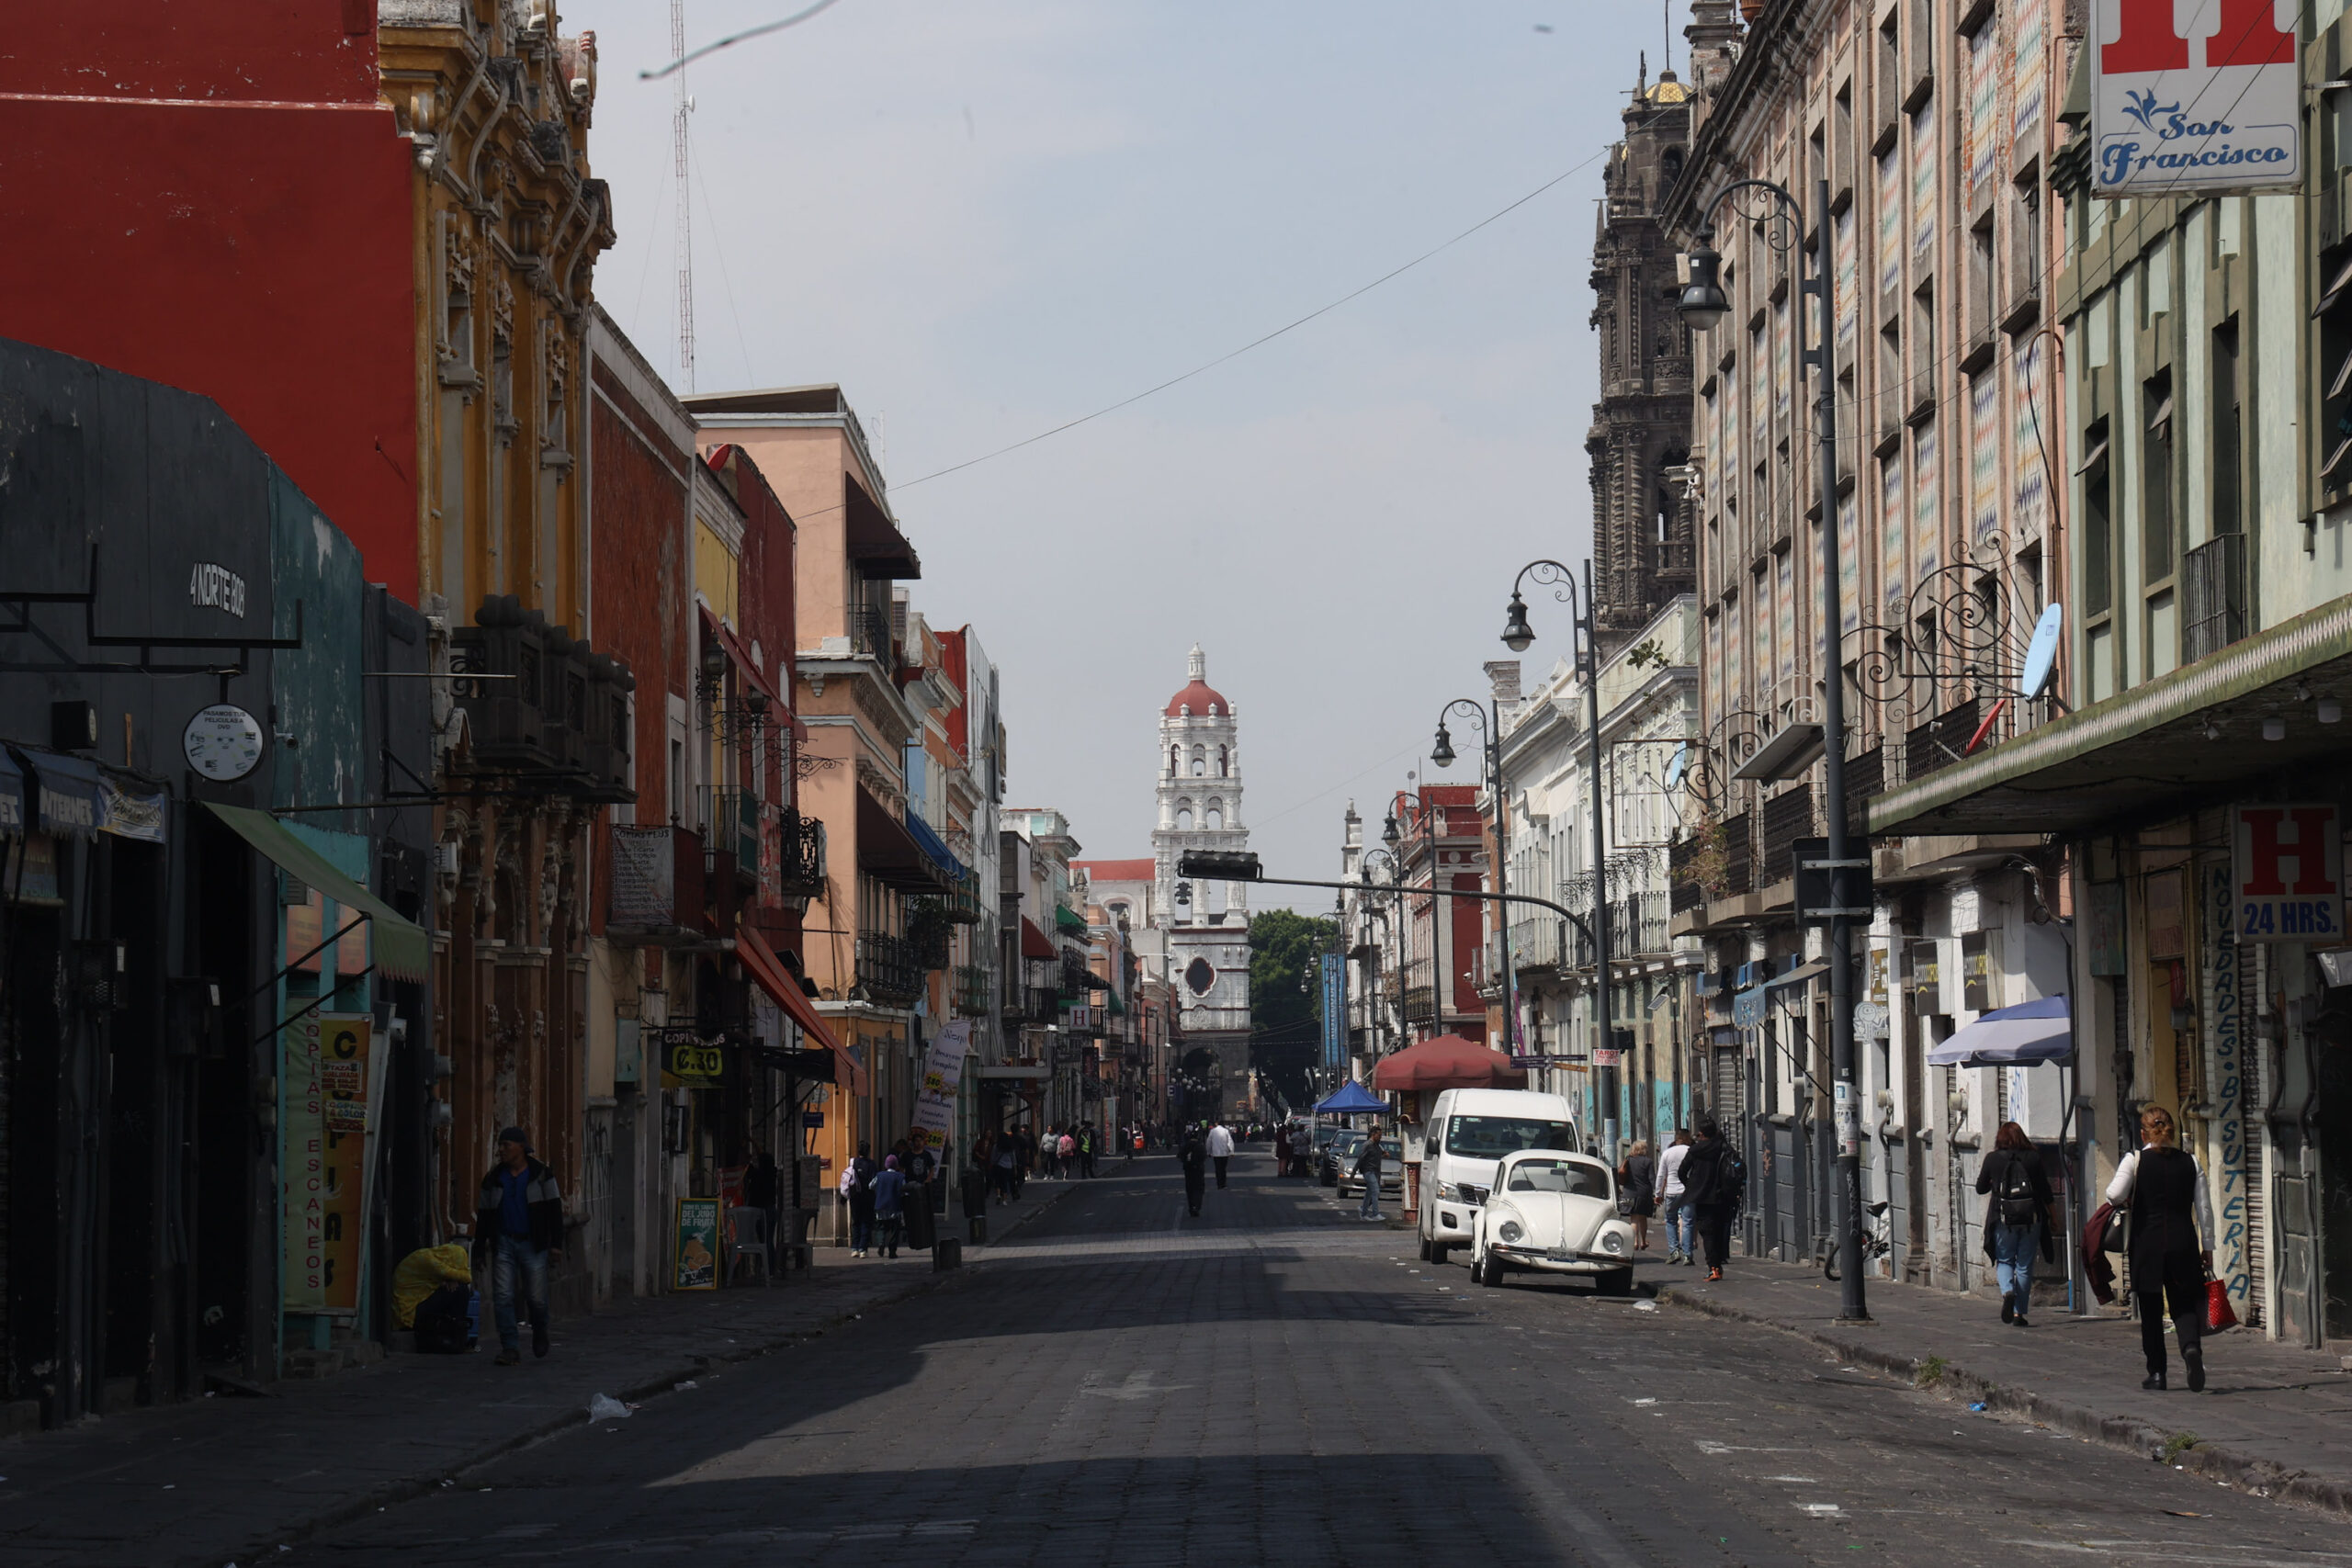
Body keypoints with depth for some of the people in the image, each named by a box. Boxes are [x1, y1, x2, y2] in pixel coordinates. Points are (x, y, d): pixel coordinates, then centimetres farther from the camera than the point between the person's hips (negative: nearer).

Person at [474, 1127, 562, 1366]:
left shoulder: (541, 1175, 1)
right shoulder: (493, 1179, 9)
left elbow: (554, 1209, 2)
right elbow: (484, 1214, 13)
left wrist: (556, 1243, -5)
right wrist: (478, 1247, 10)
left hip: (533, 1245, -2)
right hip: (503, 1244, 2)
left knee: (536, 1298, -1)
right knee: (503, 1297, -8)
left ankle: (540, 1334, 29)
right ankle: (510, 1349, -6)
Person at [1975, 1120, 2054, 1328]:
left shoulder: (1992, 1159, -1)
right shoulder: (2033, 1157, 0)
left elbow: (1980, 1188, 8)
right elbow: (2045, 1190, 3)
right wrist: (2052, 1218, 14)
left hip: (2003, 1217, -1)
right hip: (2031, 1217, 1)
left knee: (2004, 1261, 13)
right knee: (2025, 1266, 8)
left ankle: (2007, 1291, -17)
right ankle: (2019, 1313, 6)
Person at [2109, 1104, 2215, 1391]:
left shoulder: (2135, 1160, -5)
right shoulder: (2190, 1162, 4)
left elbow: (2115, 1194, -17)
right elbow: (2204, 1208, 4)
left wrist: (2128, 1199, 7)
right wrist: (2207, 1247, 11)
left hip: (2147, 1242, -2)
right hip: (2184, 1243, 2)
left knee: (2151, 1310, 8)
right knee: (2184, 1304, 8)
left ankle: (2156, 1372, 9)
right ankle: (2191, 1346, -21)